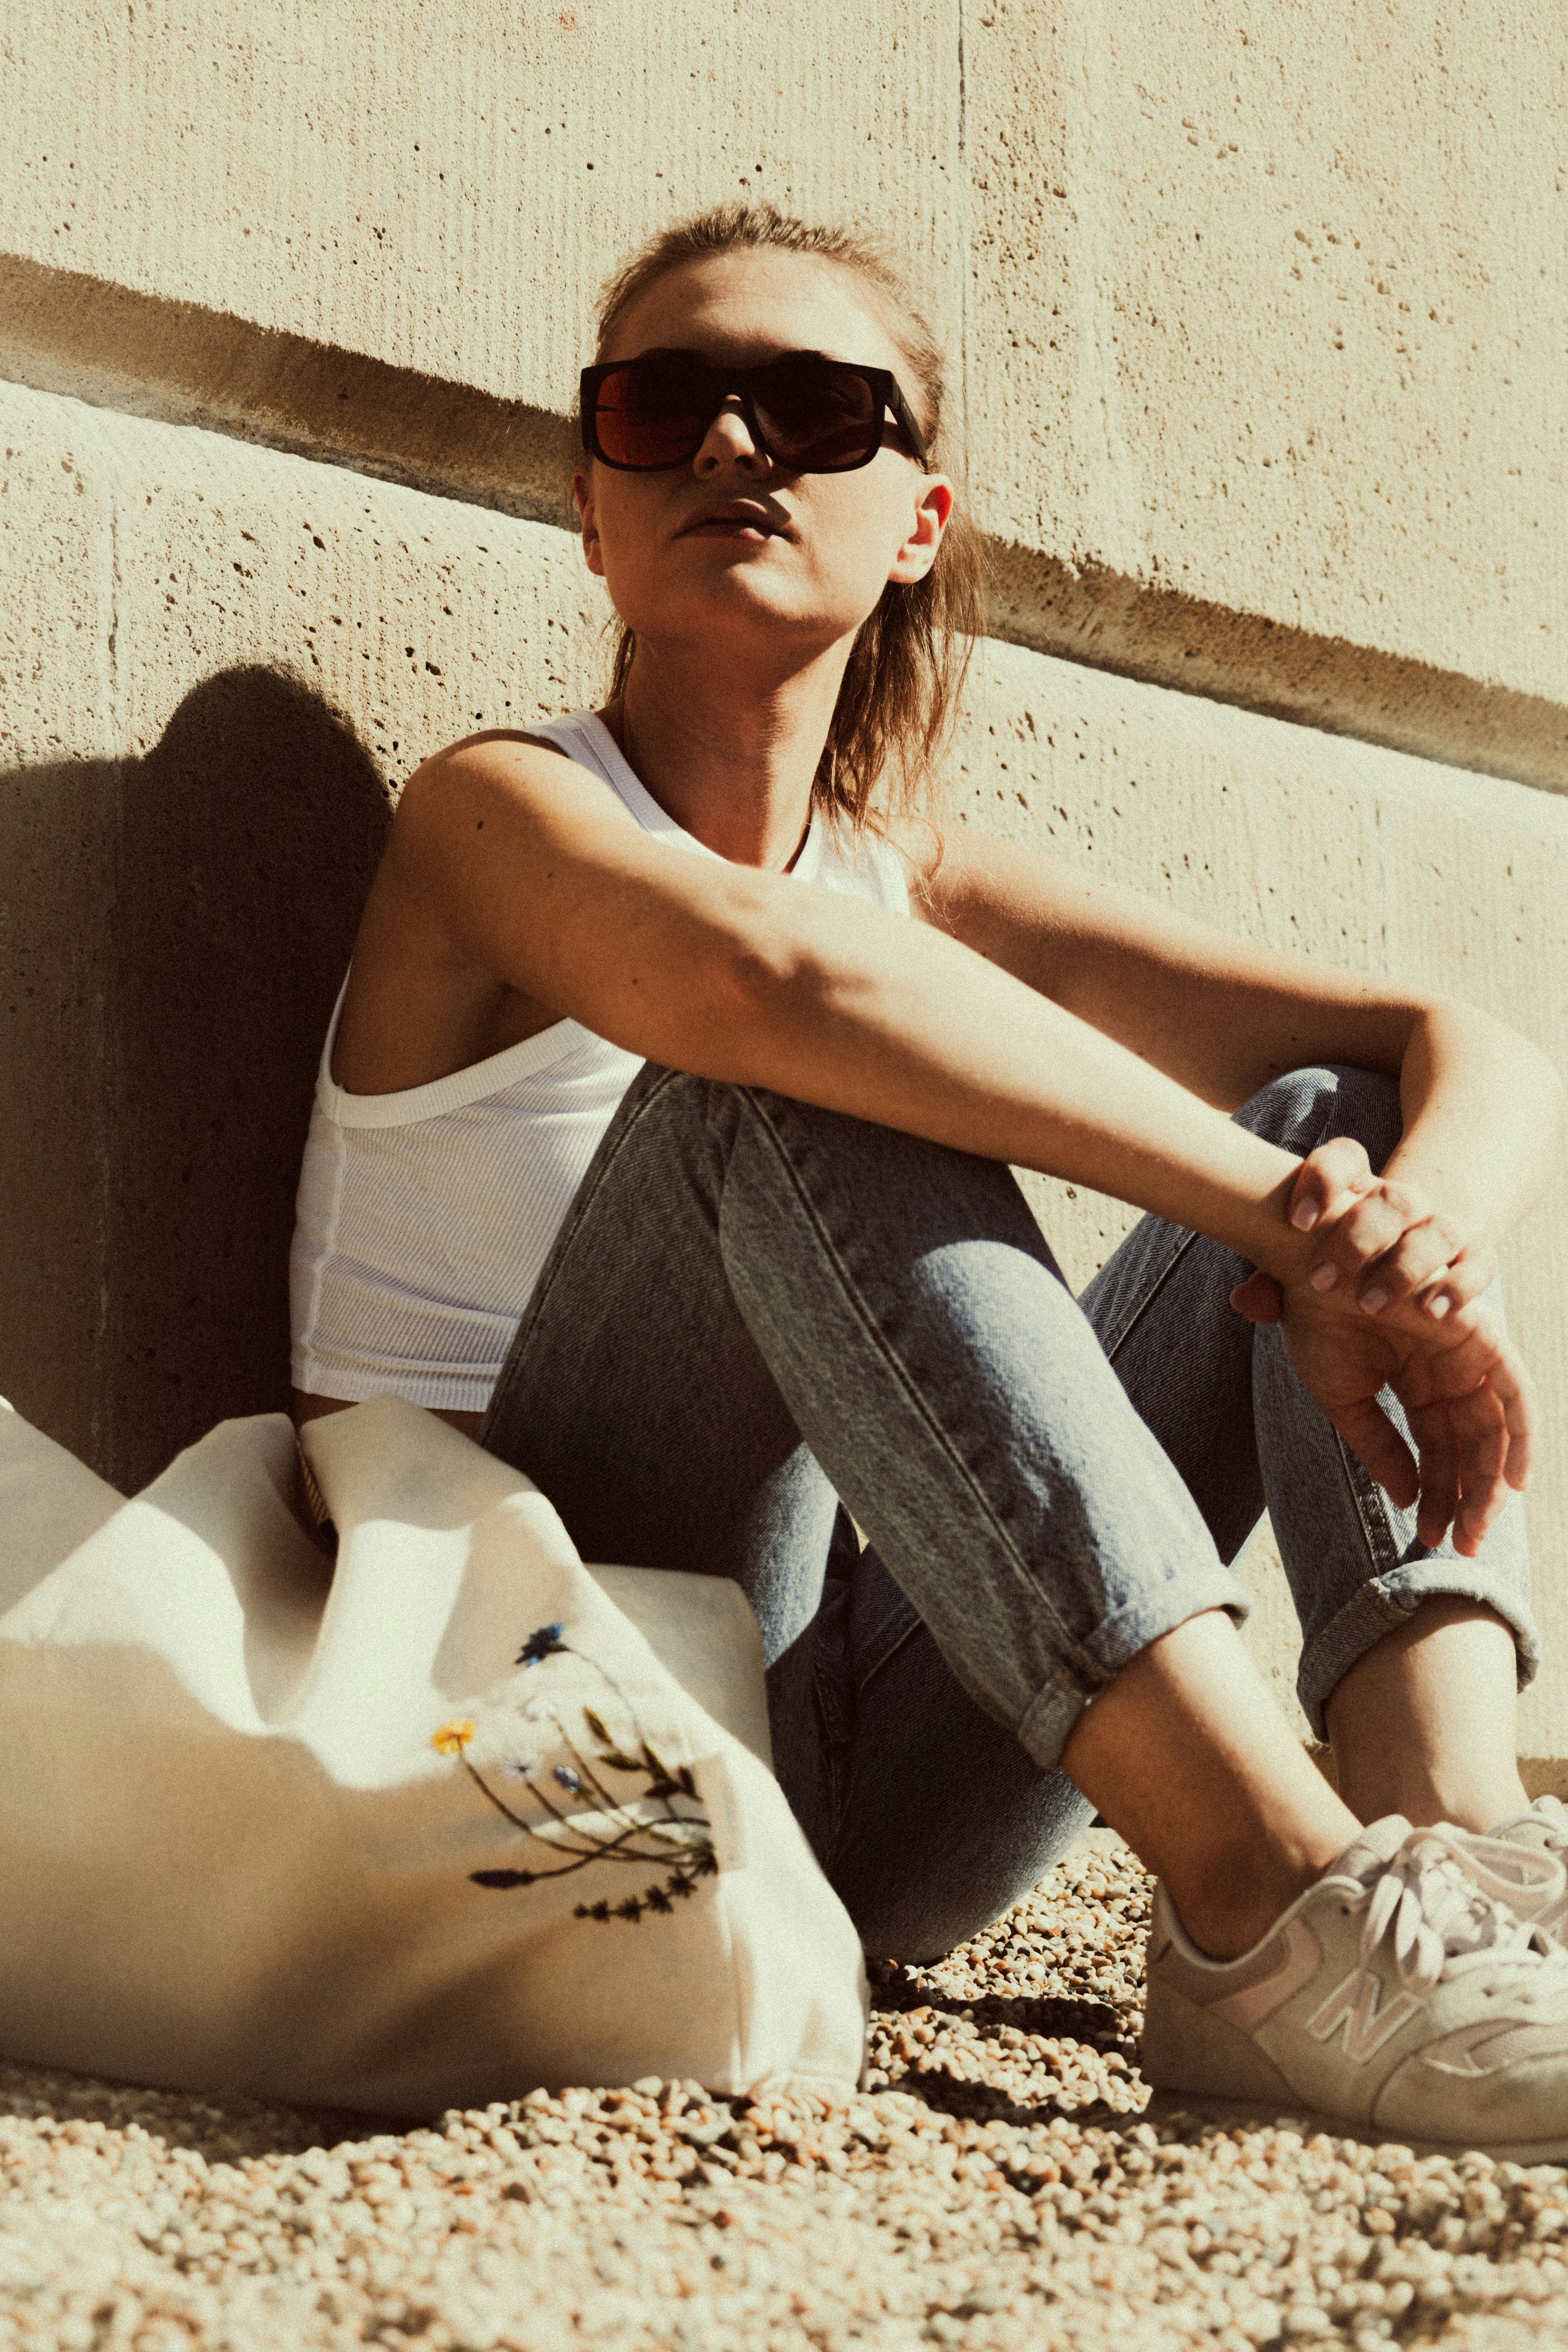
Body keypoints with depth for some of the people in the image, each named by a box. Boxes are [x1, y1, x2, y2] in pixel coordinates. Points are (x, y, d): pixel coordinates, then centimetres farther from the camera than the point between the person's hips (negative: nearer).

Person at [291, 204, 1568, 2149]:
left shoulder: (932, 896, 12)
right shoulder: (499, 816, -3)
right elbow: (775, 975, -29)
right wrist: (1286, 1222, -26)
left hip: (863, 1802, 6)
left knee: (1342, 1111, -3)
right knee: (804, 1091, -27)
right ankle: (1268, 1900, -39)